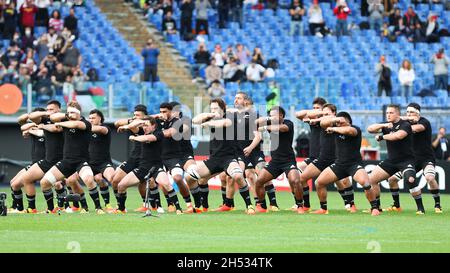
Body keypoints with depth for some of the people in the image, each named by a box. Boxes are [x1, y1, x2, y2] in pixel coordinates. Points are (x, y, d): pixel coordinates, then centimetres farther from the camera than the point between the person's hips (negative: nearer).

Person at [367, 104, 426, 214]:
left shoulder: (405, 125, -11)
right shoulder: (387, 126, 7)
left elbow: (398, 135, -30)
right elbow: (370, 129, -3)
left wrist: (382, 137, -18)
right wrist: (383, 126, -20)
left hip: (406, 160, -7)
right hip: (391, 160, 7)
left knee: (410, 180, -31)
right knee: (371, 179, 1)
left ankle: (420, 208, -19)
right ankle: (377, 207, 15)